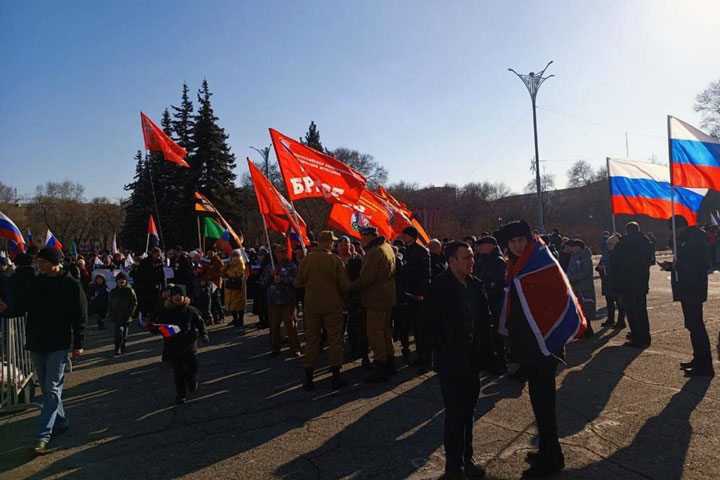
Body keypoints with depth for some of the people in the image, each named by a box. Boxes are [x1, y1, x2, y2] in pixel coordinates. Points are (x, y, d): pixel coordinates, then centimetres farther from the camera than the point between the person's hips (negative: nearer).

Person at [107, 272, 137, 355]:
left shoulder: (130, 291, -1)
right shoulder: (113, 292, 9)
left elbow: (134, 303, -1)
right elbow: (109, 303, 15)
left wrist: (129, 313, -10)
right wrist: (110, 313, 4)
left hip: (126, 317, -1)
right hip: (117, 317, 1)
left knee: (125, 333, 8)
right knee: (119, 332, -12)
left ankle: (122, 348, 24)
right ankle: (117, 349, -6)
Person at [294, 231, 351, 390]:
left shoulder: (306, 260, -4)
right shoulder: (335, 260, -11)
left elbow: (297, 283, 2)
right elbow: (345, 286, -12)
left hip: (311, 305, 3)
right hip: (332, 306, -2)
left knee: (311, 340, 10)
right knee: (335, 340, 7)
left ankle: (308, 378, 14)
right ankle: (336, 376, 11)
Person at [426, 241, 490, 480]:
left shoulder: (475, 283, 3)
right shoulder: (440, 287, -15)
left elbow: (484, 314, 11)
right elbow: (431, 321, -14)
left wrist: (481, 341, 3)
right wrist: (444, 348, -12)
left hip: (472, 356, 6)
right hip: (451, 359, -6)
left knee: (468, 409, 17)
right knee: (455, 412, 2)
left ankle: (466, 459, 33)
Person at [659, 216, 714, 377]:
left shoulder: (696, 239, -14)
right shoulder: (685, 240, 16)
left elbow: (703, 264, -22)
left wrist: (678, 265, -21)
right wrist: (671, 266, 7)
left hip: (693, 290, -10)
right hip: (687, 290, 10)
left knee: (695, 325, -8)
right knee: (693, 325, 15)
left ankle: (705, 366, -4)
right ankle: (699, 359, 25)